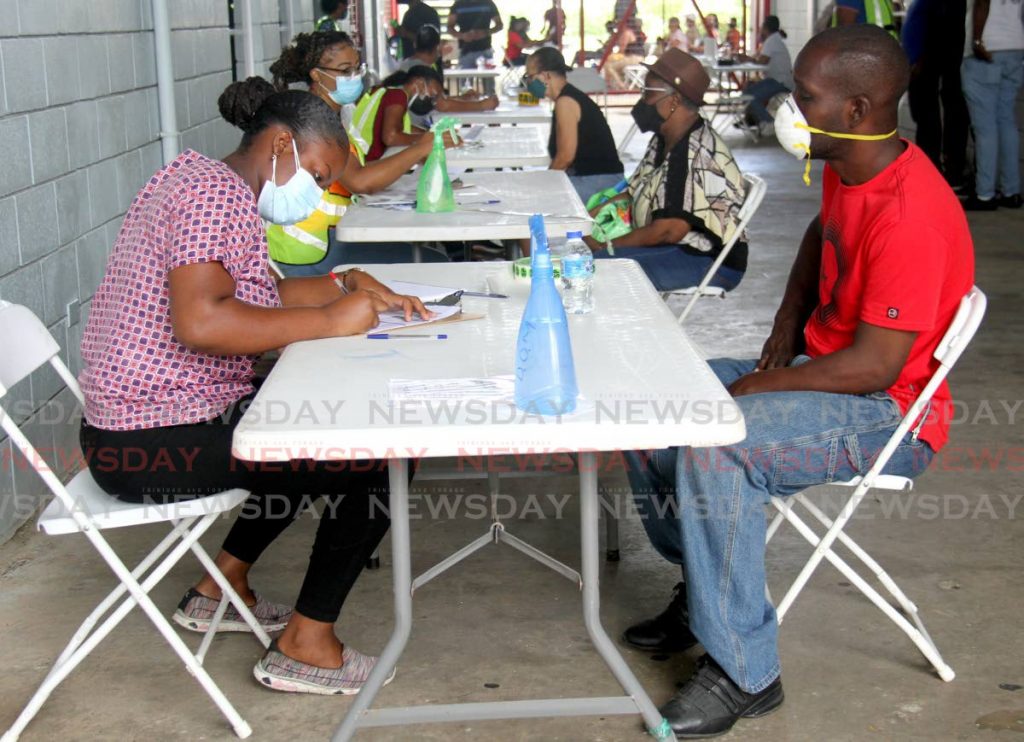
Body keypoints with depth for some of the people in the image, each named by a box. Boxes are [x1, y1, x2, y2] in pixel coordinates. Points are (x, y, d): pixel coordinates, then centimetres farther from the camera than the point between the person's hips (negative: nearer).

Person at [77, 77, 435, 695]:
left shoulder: (209, 183, 16)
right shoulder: (217, 192, -17)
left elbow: (255, 296, 19)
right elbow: (200, 323, -30)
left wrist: (349, 287, 8)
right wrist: (329, 320, -22)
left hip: (137, 422, 11)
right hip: (160, 444, -11)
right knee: (372, 465, -8)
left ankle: (223, 586, 30)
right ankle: (306, 645, 2)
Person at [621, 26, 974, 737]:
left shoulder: (909, 214, -28)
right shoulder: (846, 169, 1)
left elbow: (873, 366, -29)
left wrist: (748, 389, -20)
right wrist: (788, 324, 10)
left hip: (890, 414, -10)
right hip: (822, 367, 10)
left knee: (712, 450, -32)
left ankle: (744, 672, -18)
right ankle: (706, 591, 17)